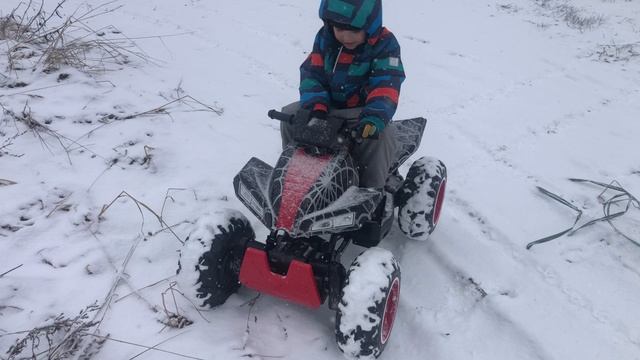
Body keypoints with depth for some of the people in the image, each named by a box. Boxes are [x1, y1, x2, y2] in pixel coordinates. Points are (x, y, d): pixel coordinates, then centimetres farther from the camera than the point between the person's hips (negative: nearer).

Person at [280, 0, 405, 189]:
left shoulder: (385, 44, -12)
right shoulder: (325, 37, -1)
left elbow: (386, 86, -24)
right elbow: (312, 73, -3)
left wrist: (374, 117, -42)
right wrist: (315, 106, -21)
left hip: (362, 111, -4)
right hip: (329, 107, 4)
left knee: (380, 135, -33)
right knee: (289, 114, -11)